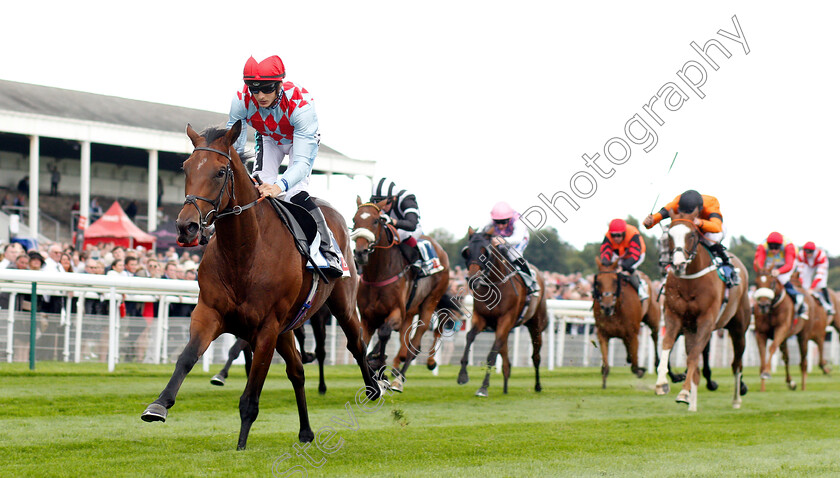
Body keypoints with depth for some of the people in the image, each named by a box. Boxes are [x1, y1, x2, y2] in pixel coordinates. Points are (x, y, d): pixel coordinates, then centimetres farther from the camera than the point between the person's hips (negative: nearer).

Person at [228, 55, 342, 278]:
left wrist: (280, 186, -66)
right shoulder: (242, 101, -33)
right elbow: (233, 149, -24)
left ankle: (328, 249, -11)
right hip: (268, 139, 4)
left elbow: (302, 163, -48)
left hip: (303, 139, -3)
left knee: (296, 194, -22)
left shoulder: (300, 105, -43)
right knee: (257, 187, -15)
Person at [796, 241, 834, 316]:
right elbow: (800, 272, -29)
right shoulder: (801, 255, -33)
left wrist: (811, 288, -46)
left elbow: (820, 274, -41)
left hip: (820, 265, -2)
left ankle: (828, 306, -10)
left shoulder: (822, 255, -40)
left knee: (822, 286, -20)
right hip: (808, 266, 3)